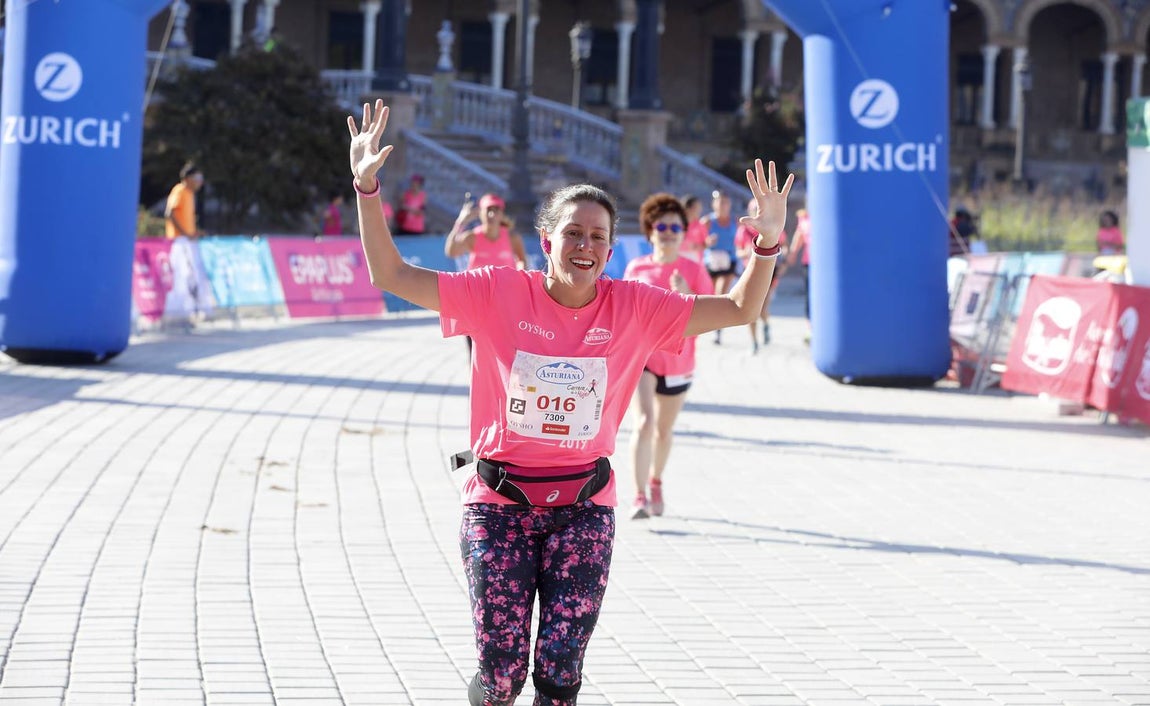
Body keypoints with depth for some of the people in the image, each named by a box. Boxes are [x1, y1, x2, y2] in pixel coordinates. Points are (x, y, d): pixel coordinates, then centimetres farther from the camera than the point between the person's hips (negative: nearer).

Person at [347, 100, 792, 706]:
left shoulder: (634, 308, 0)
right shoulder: (499, 293, -6)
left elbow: (739, 310, 3)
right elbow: (391, 277, -7)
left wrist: (767, 243, -14)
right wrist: (367, 189, -17)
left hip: (583, 508, 2)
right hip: (499, 504, -1)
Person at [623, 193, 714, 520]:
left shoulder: (694, 270, -5)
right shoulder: (636, 269, -2)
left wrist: (686, 296, -24)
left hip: (678, 364, 1)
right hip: (641, 357, -1)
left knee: (664, 430, 18)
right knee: (644, 422, -20)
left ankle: (655, 482, 43)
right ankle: (639, 496, -21)